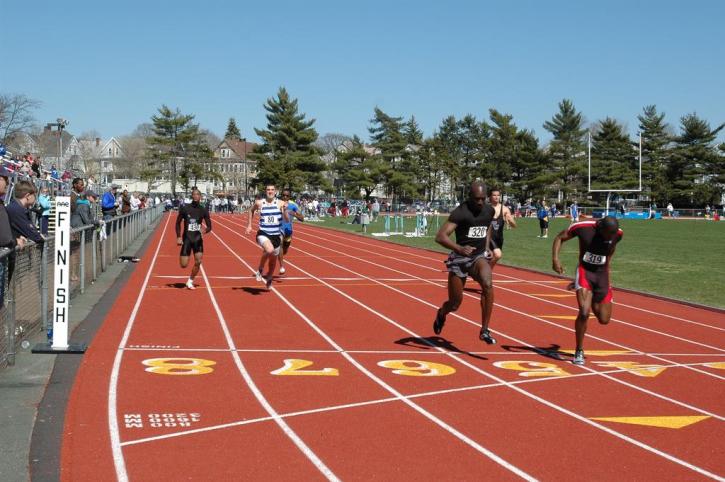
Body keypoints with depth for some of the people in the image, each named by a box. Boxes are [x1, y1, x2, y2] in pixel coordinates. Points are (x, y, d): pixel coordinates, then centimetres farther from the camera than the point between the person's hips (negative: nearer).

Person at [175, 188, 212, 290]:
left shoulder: (203, 210, 0)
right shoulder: (185, 208, -4)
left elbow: (209, 226, 2)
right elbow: (178, 223, 4)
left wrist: (206, 230, -21)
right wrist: (178, 237, -3)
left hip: (198, 239, 2)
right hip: (187, 238, -2)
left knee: (198, 262, -10)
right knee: (183, 265, -6)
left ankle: (190, 281, 10)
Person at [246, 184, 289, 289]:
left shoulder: (280, 204, -4)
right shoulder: (259, 203, -2)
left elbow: (287, 221, -8)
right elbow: (251, 210, 20)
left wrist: (285, 211, -26)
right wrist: (249, 225, 17)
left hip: (276, 235, 2)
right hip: (263, 234, -2)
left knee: (273, 261, 15)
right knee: (269, 250, -33)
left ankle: (269, 280, 43)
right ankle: (260, 270, -7)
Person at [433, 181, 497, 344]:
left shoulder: (490, 210, 1)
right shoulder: (461, 212, -18)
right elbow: (440, 237, -26)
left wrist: (487, 247, 14)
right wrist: (459, 248, -40)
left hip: (479, 256, 3)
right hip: (460, 258, -3)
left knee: (487, 285, -28)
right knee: (455, 303, 3)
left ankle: (484, 330, -17)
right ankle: (441, 314, 43)